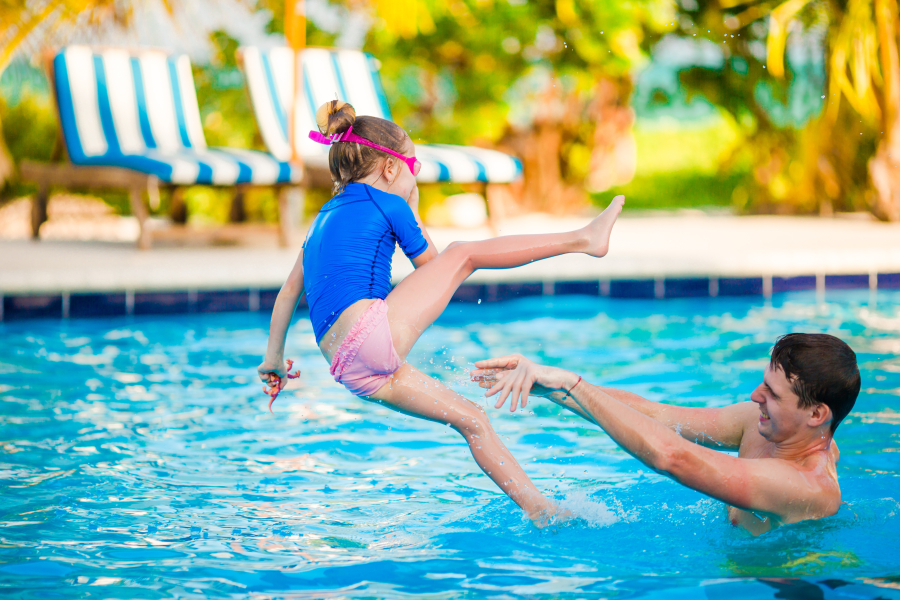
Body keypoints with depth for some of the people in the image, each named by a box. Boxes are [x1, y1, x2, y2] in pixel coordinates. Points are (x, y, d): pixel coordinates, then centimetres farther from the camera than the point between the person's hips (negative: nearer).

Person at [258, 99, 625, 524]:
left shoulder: (327, 216, 27)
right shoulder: (387, 204, 6)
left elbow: (289, 289, 32)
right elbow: (433, 267, 18)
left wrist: (274, 356, 40)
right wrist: (413, 211, 28)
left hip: (351, 370, 8)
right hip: (374, 331, -7)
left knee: (471, 418, 11)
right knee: (463, 254, 0)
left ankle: (539, 509, 8)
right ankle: (582, 239, 5)